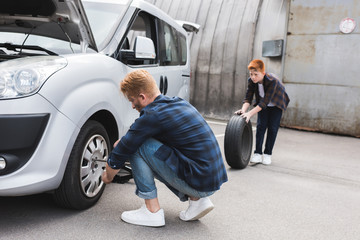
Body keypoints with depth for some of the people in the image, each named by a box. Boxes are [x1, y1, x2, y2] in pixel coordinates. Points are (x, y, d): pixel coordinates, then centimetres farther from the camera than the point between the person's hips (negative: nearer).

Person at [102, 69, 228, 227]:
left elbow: (122, 151, -4)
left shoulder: (152, 115, -14)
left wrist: (108, 176, 14)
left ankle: (152, 211, 0)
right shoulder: (179, 103, 12)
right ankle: (197, 200, 14)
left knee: (137, 145, -7)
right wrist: (124, 141, 27)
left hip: (199, 181, -9)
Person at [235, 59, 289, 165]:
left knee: (272, 128, -5)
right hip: (262, 103, 4)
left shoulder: (272, 81, -39)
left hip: (276, 104, -4)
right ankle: (258, 153, -2)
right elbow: (248, 98, -23)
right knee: (260, 126, -4)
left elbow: (265, 102, -43)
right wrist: (243, 110, -43)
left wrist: (250, 113, -49)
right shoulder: (251, 81, -23)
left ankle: (267, 154, 4)